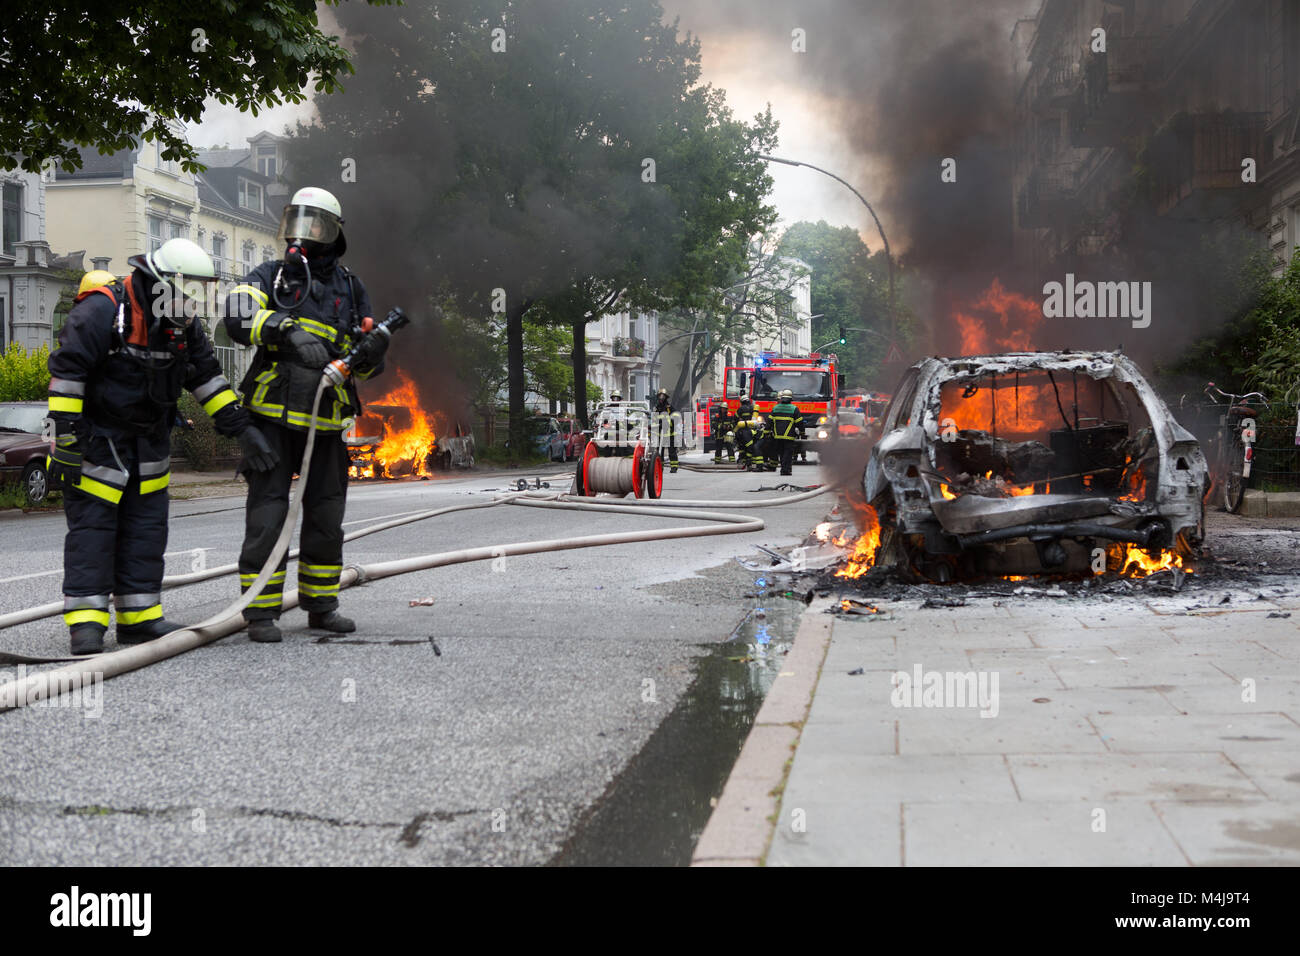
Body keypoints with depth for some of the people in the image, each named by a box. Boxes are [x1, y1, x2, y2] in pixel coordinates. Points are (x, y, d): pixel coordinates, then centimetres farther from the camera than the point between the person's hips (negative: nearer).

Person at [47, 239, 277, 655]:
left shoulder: (183, 325, 3)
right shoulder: (102, 311, -19)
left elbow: (206, 376, 11)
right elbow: (65, 371, -19)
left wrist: (240, 428, 4)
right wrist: (66, 439, -21)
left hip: (149, 442, 7)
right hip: (96, 438, -7)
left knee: (147, 528, 6)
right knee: (91, 526, -7)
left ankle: (139, 617, 13)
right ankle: (86, 622, -4)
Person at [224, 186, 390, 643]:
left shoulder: (350, 288, 14)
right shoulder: (270, 275, 5)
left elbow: (366, 365, 15)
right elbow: (238, 315, -16)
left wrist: (373, 349, -9)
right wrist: (288, 331, -30)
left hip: (326, 422, 4)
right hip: (274, 416, -3)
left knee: (327, 515, 11)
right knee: (267, 513, -6)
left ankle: (321, 604, 25)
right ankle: (261, 612, 1)